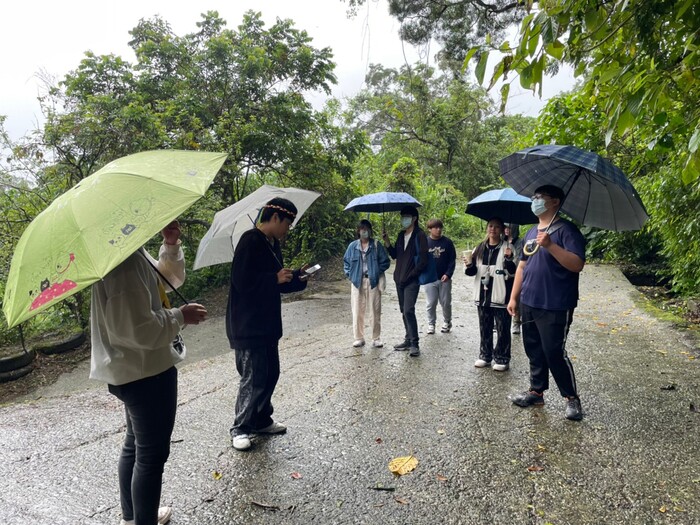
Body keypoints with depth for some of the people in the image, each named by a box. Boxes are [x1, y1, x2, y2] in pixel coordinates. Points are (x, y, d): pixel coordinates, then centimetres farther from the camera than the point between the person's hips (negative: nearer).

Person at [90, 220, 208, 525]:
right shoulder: (124, 260, -26)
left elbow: (171, 278, 15)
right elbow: (136, 328, -30)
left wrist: (171, 246, -1)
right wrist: (180, 316, -17)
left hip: (134, 370, 11)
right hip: (146, 373, -11)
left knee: (136, 445, 25)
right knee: (152, 454, 4)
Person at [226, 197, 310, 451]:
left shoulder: (273, 244, 13)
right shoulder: (250, 242, -16)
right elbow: (241, 281, -23)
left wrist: (296, 276, 3)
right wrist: (276, 278, -20)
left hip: (267, 323, 10)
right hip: (248, 325, -10)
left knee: (270, 372, 15)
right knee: (254, 377, -3)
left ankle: (262, 420, 31)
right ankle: (240, 429, 14)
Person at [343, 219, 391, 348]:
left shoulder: (376, 245, 2)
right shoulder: (352, 246, 7)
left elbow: (385, 262, 3)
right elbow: (346, 262, 13)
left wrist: (377, 272, -7)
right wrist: (350, 275, 2)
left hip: (373, 281, -1)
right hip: (357, 282, 1)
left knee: (375, 311, 3)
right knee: (357, 311, 3)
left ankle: (376, 338, 14)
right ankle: (359, 338, 14)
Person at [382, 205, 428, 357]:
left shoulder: (420, 235, -8)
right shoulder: (401, 235, 14)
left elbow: (423, 260, -12)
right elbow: (394, 255, 16)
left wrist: (411, 275, -12)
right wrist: (387, 242, 0)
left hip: (412, 280, -7)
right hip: (400, 279, 7)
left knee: (408, 310, -15)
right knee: (404, 311, 12)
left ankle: (414, 344, -9)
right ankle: (408, 339, 22)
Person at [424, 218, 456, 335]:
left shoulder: (447, 242, -1)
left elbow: (452, 260, 1)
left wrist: (448, 274, -10)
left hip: (444, 279, 0)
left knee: (446, 303, 10)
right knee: (431, 303, 5)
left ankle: (447, 323, 28)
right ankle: (431, 324, 19)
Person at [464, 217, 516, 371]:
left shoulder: (507, 248, -4)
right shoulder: (480, 248, 10)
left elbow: (513, 272, -9)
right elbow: (473, 272, 13)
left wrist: (508, 259, -27)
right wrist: (470, 265, -9)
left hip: (500, 296, -4)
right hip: (482, 296, 5)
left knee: (502, 330, 3)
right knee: (484, 329, 14)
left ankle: (502, 359, 14)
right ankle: (485, 356, 26)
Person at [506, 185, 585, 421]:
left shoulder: (566, 230, -9)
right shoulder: (531, 232, 15)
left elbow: (577, 264, -20)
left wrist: (550, 245, -31)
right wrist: (514, 297, 14)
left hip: (555, 307, -7)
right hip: (529, 304, 7)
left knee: (554, 352, -3)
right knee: (534, 350, 14)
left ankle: (572, 398, 14)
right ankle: (536, 391, 27)